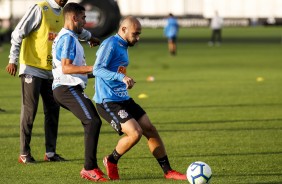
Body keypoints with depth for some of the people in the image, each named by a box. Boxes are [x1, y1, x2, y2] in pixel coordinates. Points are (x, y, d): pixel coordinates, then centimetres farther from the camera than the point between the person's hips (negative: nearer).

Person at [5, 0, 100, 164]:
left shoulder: (63, 13, 12)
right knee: (29, 110, -6)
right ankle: (24, 154, -1)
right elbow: (18, 34, -12)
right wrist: (13, 60, -18)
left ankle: (50, 152, 13)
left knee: (53, 110, 5)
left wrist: (90, 37, 53)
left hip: (51, 71, 7)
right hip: (32, 69, -7)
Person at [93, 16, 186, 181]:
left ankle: (168, 171, 12)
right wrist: (121, 77, -37)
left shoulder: (123, 46, 15)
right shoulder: (110, 45, -15)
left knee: (150, 130, 5)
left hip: (123, 99, 10)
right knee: (135, 133, -21)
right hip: (108, 102, -10)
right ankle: (111, 162, 3)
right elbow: (97, 69, -26)